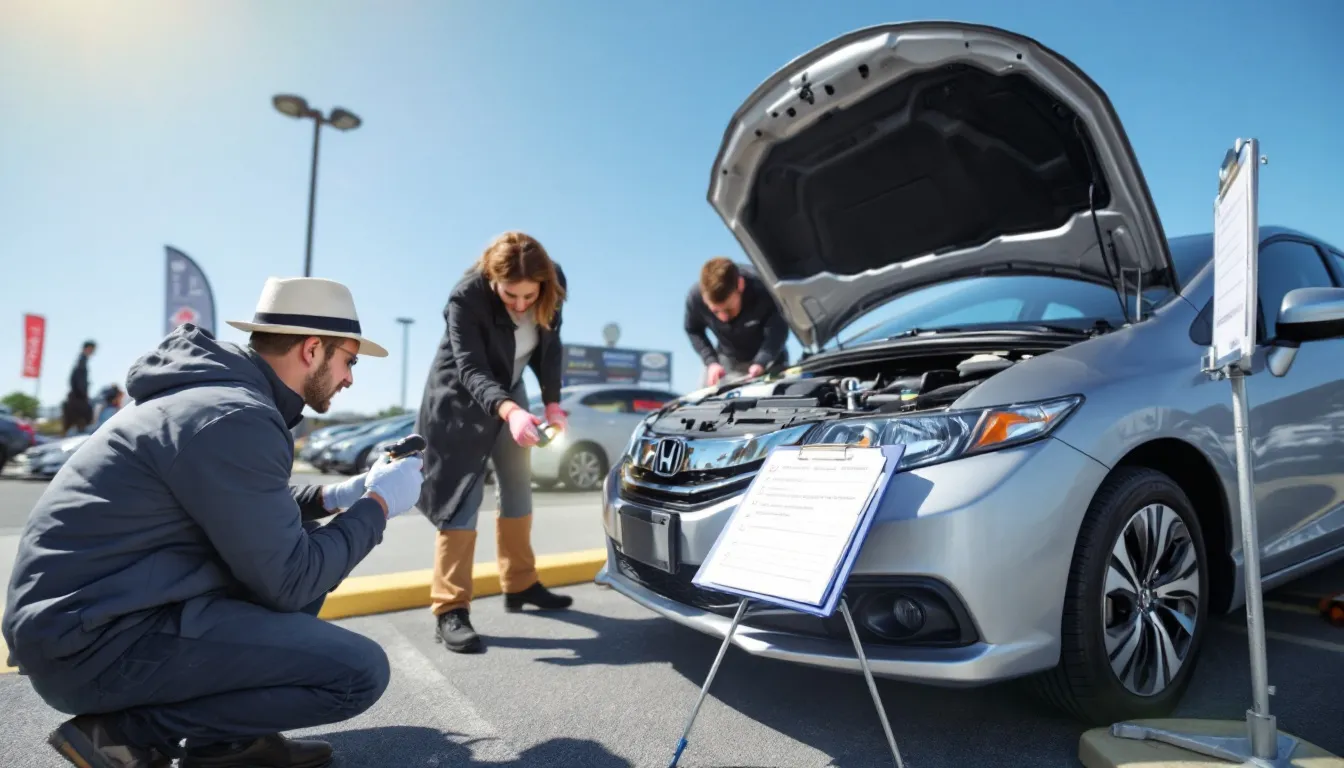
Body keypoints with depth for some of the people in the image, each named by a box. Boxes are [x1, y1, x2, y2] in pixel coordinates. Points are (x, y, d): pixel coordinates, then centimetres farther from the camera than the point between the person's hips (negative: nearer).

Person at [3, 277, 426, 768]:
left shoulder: (221, 390, 9)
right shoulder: (236, 417, -21)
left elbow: (249, 512, 23)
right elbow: (289, 583, -18)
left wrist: (337, 496, 10)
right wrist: (377, 504, -6)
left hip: (98, 605, 10)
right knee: (360, 671, -17)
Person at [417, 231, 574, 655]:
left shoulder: (553, 286, -17)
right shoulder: (467, 297, -31)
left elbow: (549, 346, -6)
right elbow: (471, 370, -35)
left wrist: (552, 402, -13)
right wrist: (509, 411, -52)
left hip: (509, 389, 6)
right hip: (460, 398, -6)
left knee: (518, 489, 11)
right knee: (462, 500, -10)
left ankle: (520, 584, 26)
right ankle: (450, 611, -6)